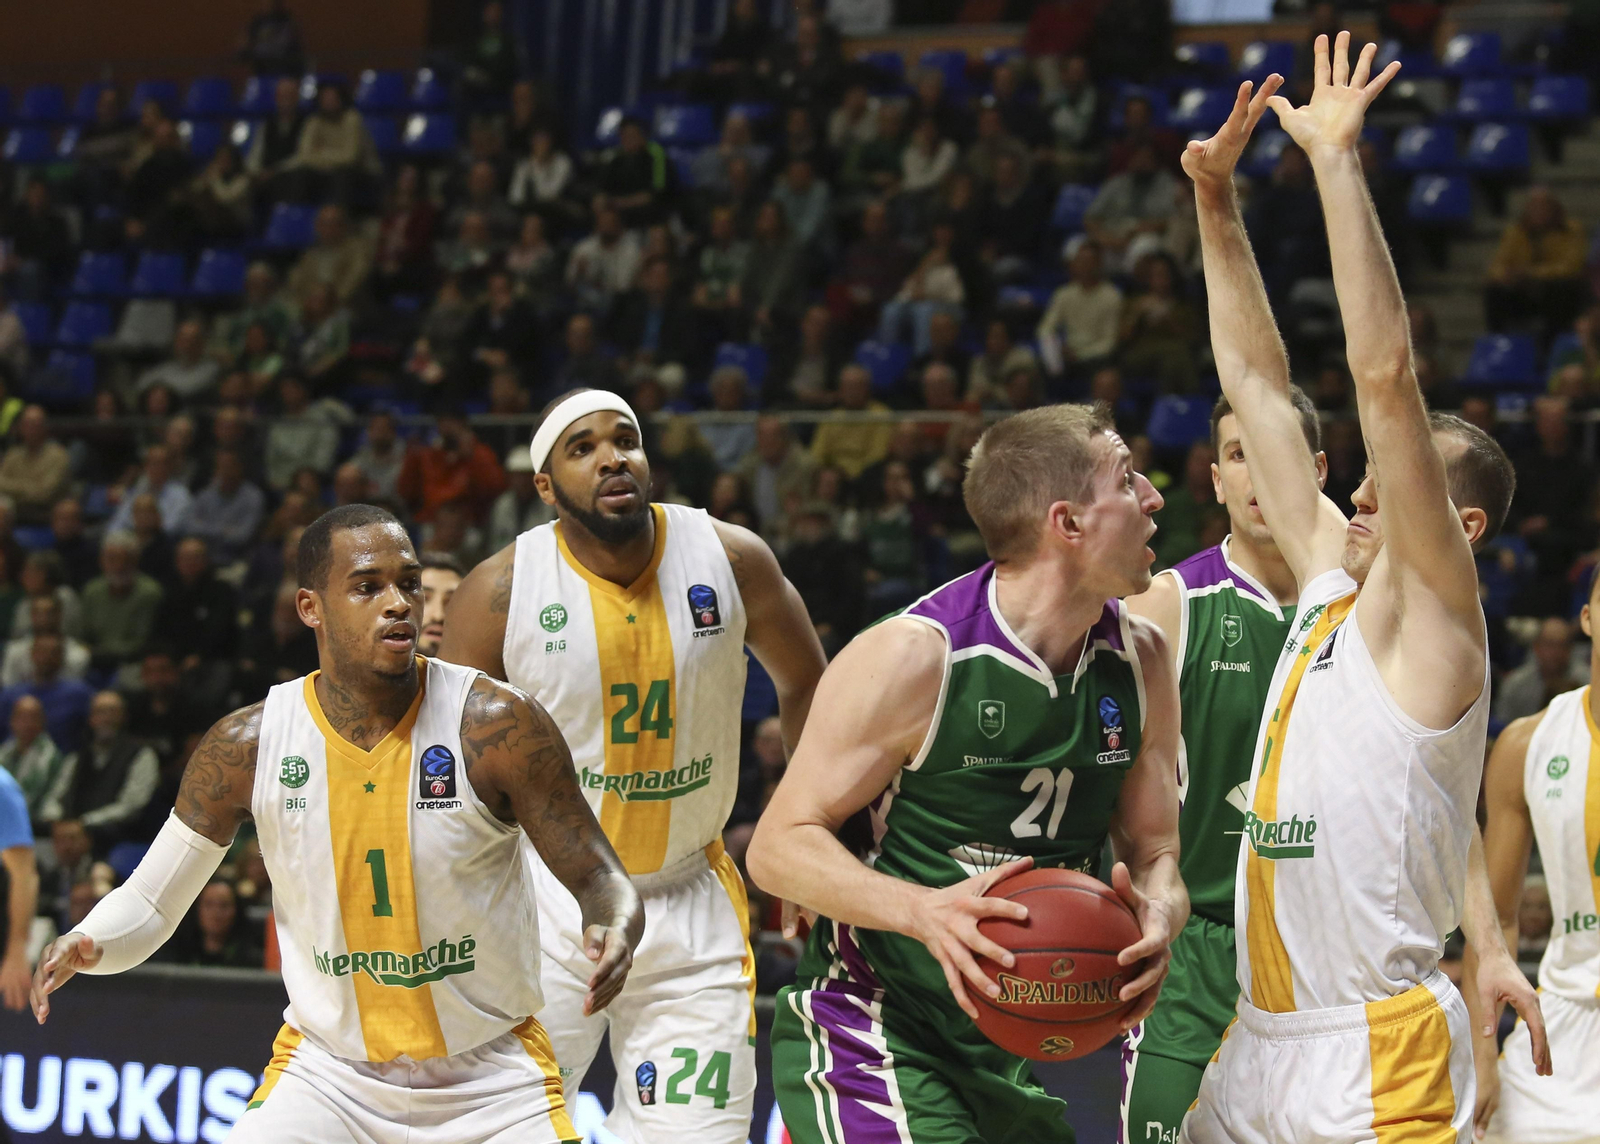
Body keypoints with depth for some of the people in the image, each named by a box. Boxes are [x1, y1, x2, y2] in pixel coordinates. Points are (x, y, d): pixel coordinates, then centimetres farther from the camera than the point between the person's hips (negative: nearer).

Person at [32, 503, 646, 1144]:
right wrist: (88, 944, -20)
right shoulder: (247, 745, -8)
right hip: (327, 1075, 1)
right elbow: (150, 900, 2)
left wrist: (617, 928, -32)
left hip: (492, 1082, -1)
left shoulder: (497, 726, -14)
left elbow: (600, 880, -8)